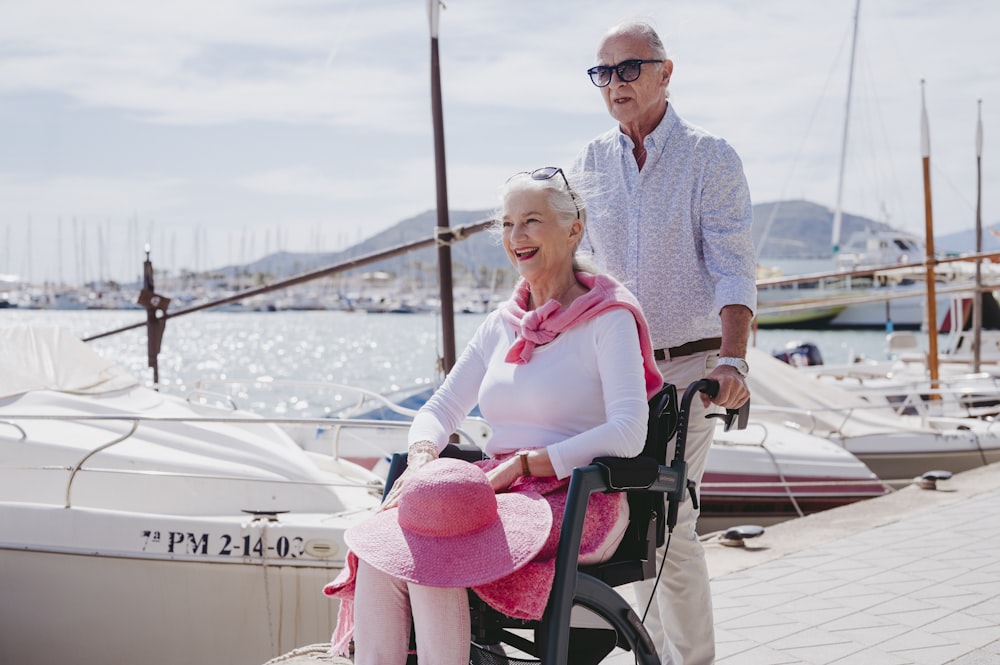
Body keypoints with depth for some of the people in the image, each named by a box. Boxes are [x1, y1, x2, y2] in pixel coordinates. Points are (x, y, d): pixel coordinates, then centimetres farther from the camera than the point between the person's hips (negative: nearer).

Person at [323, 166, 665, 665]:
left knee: (432, 551, -31)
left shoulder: (608, 318, -2)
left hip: (571, 500, -6)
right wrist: (421, 463, -4)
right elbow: (440, 409, 19)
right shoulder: (502, 325, 18)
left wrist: (523, 463, -19)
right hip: (498, 490, 6)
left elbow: (628, 434, -14)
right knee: (377, 546, -24)